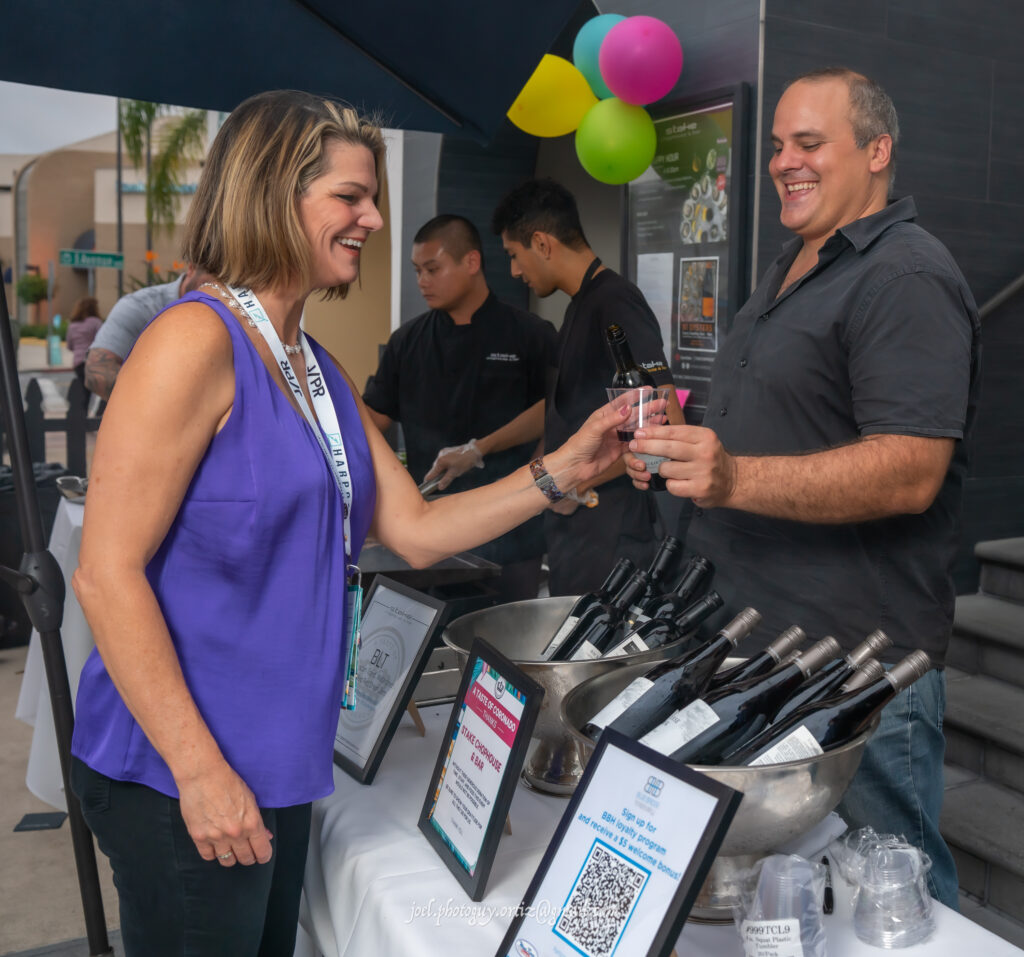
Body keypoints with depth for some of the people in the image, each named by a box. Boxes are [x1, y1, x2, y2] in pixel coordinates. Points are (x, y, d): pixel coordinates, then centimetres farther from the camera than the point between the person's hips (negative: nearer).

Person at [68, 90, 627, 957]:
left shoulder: (320, 372, 11)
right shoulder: (196, 341, -16)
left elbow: (416, 530, 9)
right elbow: (107, 574, -19)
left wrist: (564, 469, -1)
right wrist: (201, 770, -19)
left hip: (278, 763, 8)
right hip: (182, 775, -8)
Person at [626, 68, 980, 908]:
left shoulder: (906, 278, -15)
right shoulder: (791, 273, 17)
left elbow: (909, 474, -25)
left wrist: (735, 479, -33)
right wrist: (682, 447, 9)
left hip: (859, 663, -10)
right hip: (755, 643, 10)